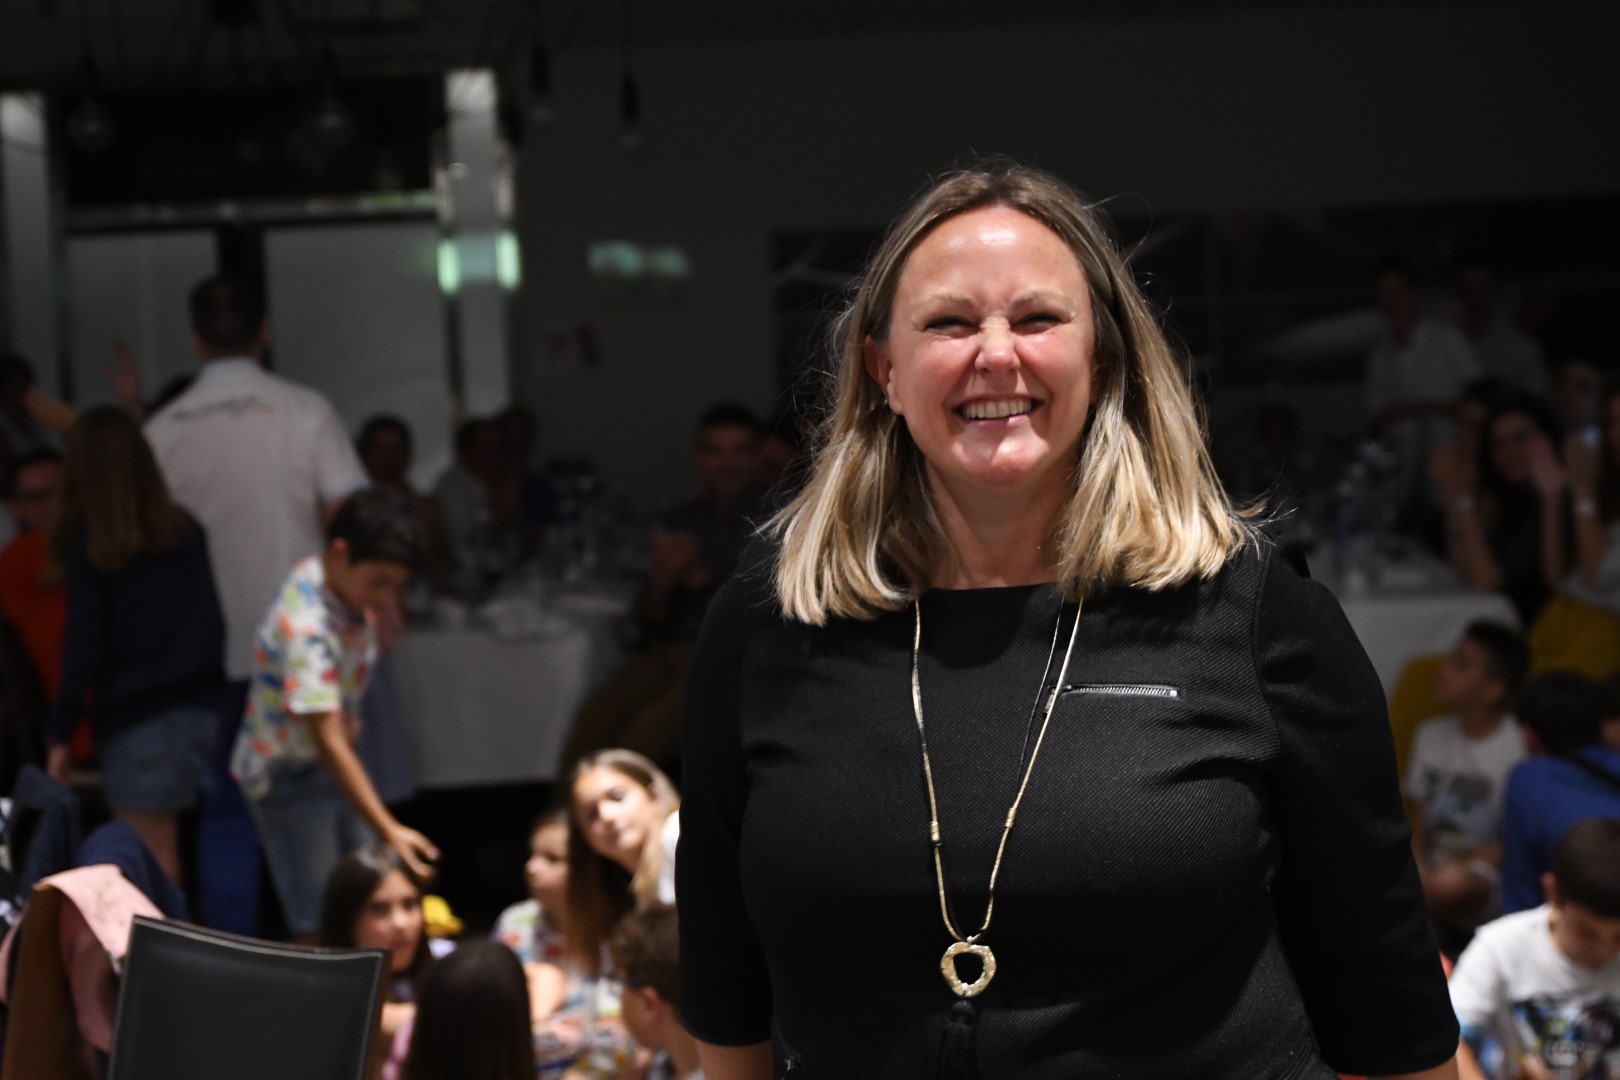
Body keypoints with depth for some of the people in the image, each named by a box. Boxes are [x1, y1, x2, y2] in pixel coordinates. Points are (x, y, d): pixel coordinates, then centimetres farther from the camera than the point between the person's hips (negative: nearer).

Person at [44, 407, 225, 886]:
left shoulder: (88, 546, -7)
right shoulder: (186, 531, 7)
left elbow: (82, 647, -8)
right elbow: (214, 625, 9)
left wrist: (60, 735, -3)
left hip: (136, 721, -5)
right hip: (200, 712, 5)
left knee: (153, 865, -3)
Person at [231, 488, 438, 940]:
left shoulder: (346, 583, -6)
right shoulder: (305, 628, -32)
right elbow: (328, 742, -35)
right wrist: (388, 830, -40)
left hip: (333, 766, 8)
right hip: (287, 773, -8)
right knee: (320, 925, -9)